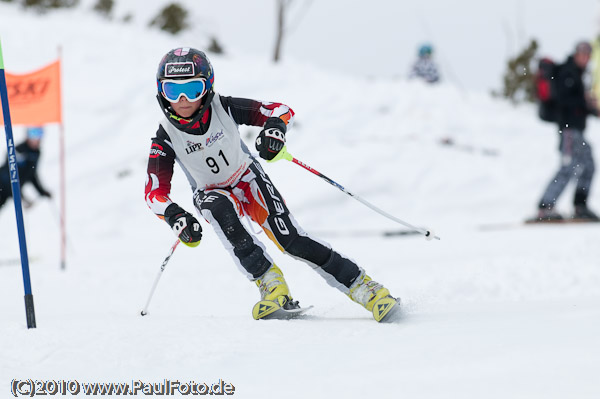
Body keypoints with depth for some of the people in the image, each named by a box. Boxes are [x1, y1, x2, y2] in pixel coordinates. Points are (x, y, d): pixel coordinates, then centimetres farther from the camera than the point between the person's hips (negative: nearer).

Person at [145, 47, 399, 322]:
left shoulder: (222, 108, -22)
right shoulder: (166, 138, -21)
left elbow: (281, 110, -20)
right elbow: (155, 192, -23)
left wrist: (275, 127, -44)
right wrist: (175, 216, -43)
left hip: (249, 180, 0)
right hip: (212, 194, 0)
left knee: (292, 241, -17)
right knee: (219, 210, -36)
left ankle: (363, 288, -12)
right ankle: (269, 282, -33)